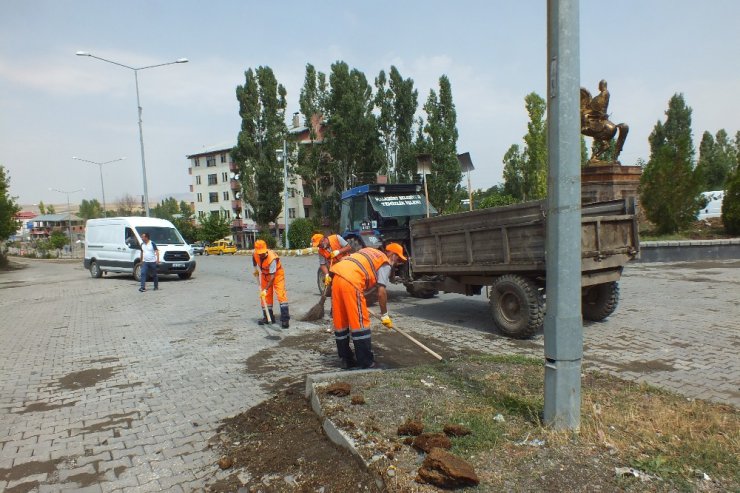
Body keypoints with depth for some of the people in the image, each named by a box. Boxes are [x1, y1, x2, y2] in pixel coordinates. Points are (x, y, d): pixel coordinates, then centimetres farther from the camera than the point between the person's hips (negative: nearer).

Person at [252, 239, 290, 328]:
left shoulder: (272, 258, -37)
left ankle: (285, 318, -19)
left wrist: (266, 289, -35)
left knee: (281, 294, -17)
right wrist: (256, 270, 17)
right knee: (266, 296, 8)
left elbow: (272, 276, -35)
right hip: (265, 274, 6)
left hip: (277, 274, -6)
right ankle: (268, 316, 22)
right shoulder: (255, 255, -19)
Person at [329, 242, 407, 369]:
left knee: (340, 322, 14)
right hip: (351, 282, -8)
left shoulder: (371, 253, 30)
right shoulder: (386, 263, 7)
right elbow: (381, 292, -1)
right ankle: (367, 363, 6)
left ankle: (346, 360, 23)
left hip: (337, 277, 8)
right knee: (360, 323, 0)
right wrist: (384, 315, 7)